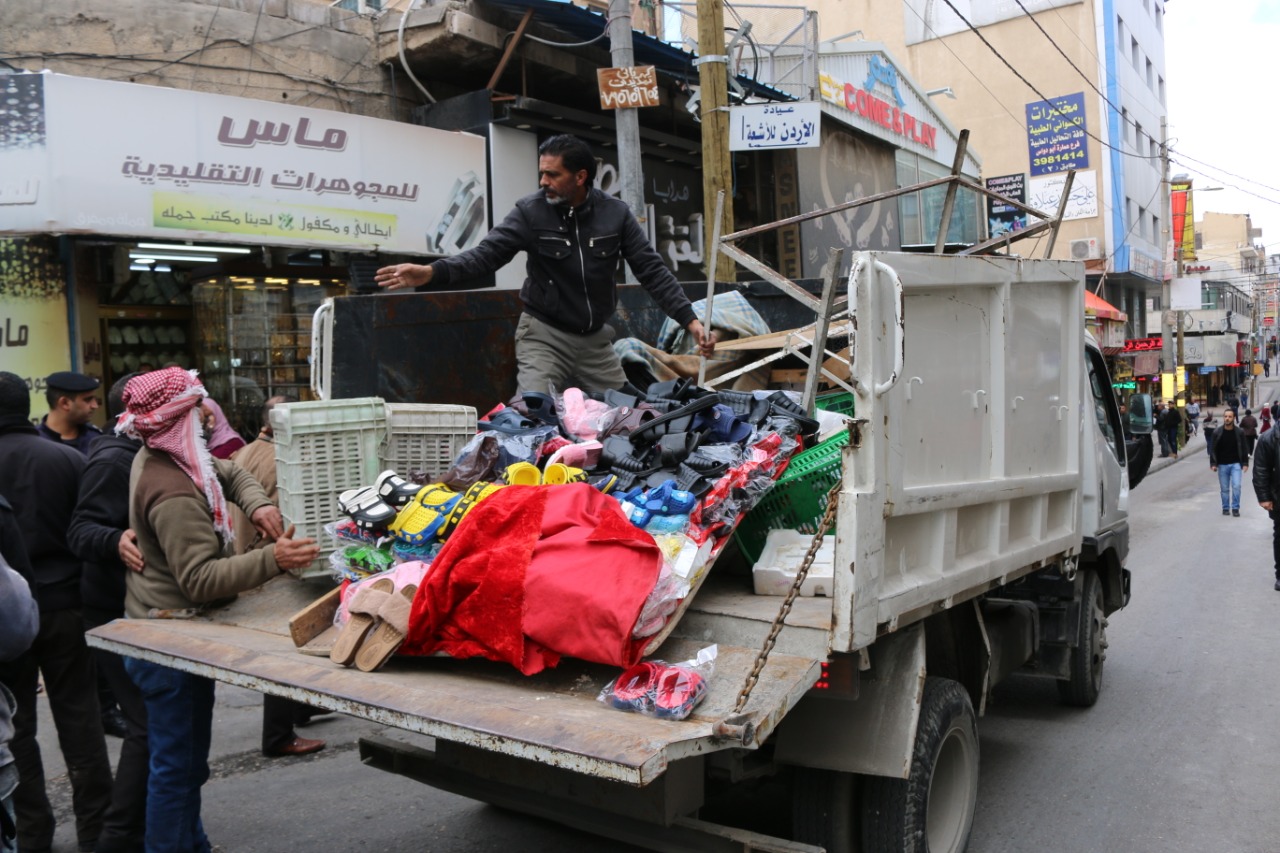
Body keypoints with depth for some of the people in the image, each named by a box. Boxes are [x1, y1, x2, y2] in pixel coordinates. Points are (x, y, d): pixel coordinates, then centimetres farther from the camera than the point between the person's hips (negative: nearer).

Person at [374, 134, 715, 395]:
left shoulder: (616, 214, -5)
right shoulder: (530, 211, -9)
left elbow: (652, 270, -5)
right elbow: (487, 253, -18)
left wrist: (689, 319, -13)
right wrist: (433, 272, -35)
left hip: (596, 337, 3)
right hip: (544, 334, -3)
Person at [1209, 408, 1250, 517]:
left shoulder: (1240, 432, -3)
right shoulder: (1217, 432, -3)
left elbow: (1244, 448, 2)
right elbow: (1212, 449, 1)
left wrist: (1245, 463, -2)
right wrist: (1213, 463, -4)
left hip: (1236, 464, -1)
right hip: (1222, 465, 1)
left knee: (1236, 485, -12)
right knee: (1224, 488, 7)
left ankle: (1235, 508, -1)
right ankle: (1225, 508, 19)